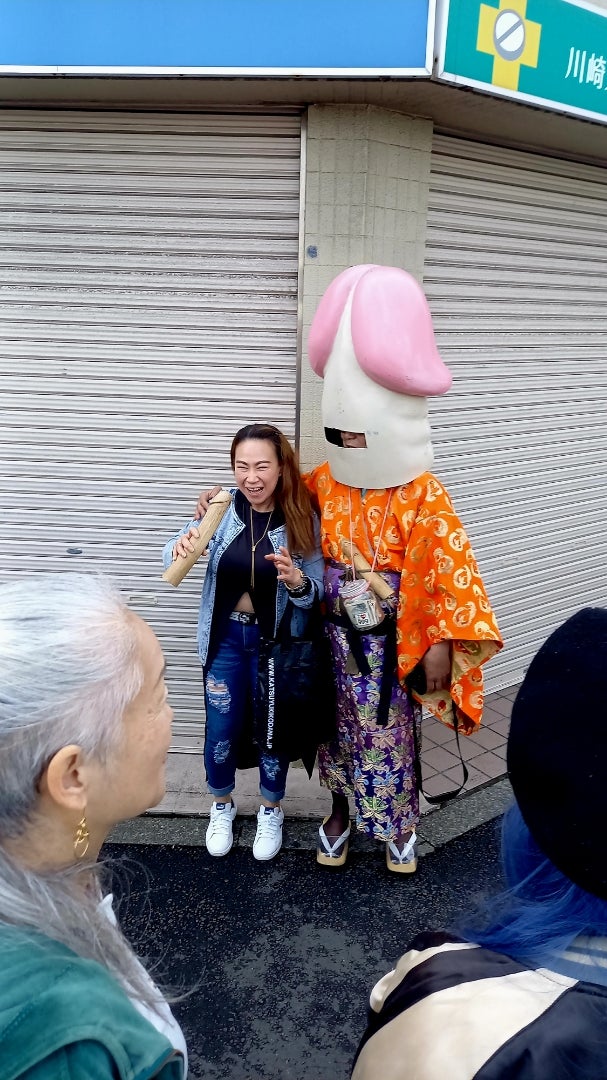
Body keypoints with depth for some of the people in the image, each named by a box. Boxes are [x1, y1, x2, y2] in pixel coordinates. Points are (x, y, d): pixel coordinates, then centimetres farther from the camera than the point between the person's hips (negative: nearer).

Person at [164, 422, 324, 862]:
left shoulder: (302, 520, -15)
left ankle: (271, 810, 40)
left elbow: (315, 593, -14)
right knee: (222, 729, 12)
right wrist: (181, 549, -36)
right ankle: (222, 805, 40)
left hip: (276, 641, -1)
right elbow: (174, 561, -12)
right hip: (225, 637, 1)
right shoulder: (222, 509, -11)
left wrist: (296, 580, -37)